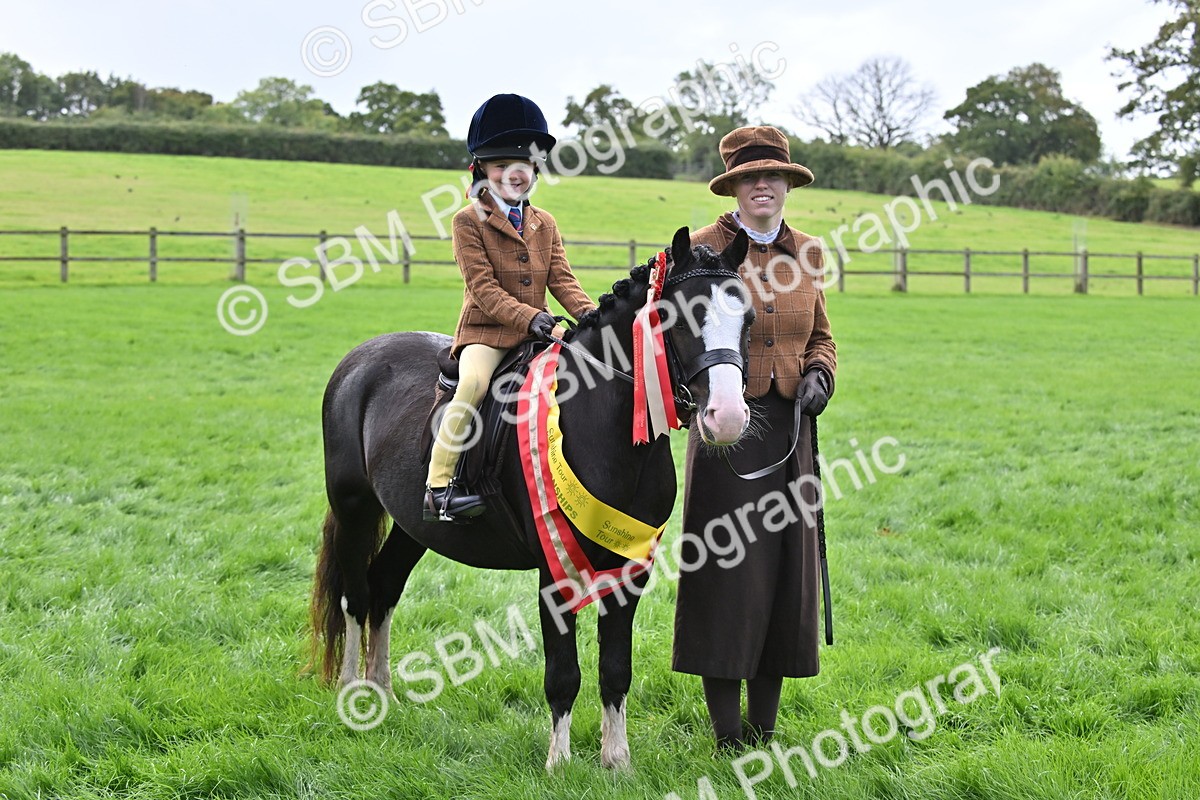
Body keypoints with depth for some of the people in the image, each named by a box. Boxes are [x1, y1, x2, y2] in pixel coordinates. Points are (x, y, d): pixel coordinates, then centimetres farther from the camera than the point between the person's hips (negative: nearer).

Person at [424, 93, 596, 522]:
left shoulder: (545, 224, 16)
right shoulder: (468, 220, -3)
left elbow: (561, 278, 9)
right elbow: (483, 286, -12)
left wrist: (589, 314, -11)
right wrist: (528, 317, -23)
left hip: (537, 331, 6)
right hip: (484, 331, -6)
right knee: (474, 382, -33)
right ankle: (438, 483, -28)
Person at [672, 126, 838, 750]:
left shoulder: (806, 253, 10)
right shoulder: (704, 249, -3)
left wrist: (819, 376, -1)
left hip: (791, 424, 5)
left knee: (785, 571, 8)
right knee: (726, 570, -4)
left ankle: (763, 729, 19)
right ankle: (727, 739, 6)